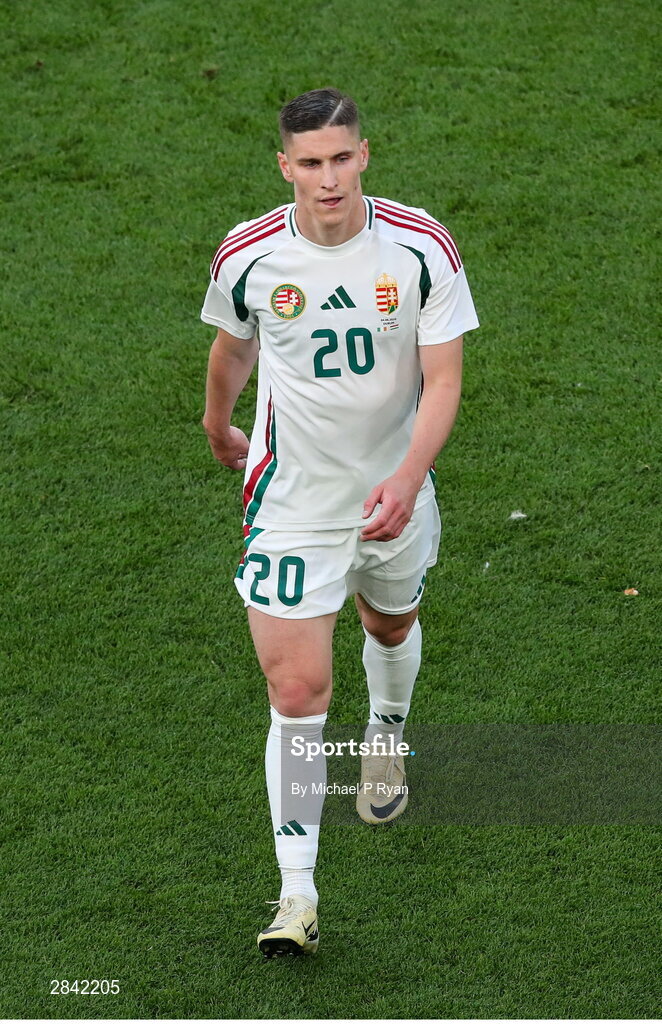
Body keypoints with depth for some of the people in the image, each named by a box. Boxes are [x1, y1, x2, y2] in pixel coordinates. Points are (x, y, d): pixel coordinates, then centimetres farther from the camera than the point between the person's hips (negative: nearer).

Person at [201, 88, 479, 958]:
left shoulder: (422, 248, -15)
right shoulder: (248, 257, -13)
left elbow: (443, 379, -14)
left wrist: (408, 477, -30)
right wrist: (218, 426, 26)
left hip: (394, 493, 2)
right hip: (290, 503, -2)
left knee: (393, 625, 27)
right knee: (297, 695, -9)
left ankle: (386, 740, 62)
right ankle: (297, 897, -5)